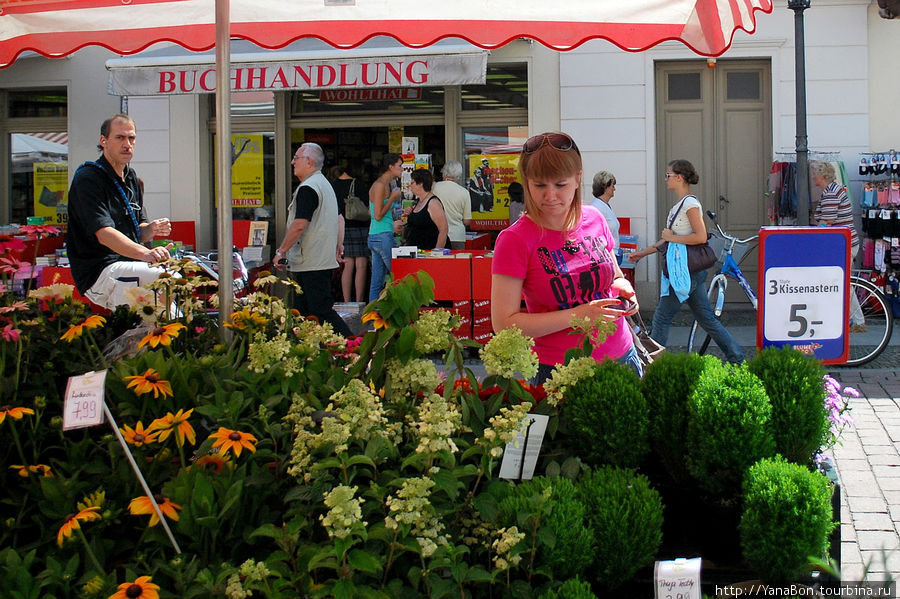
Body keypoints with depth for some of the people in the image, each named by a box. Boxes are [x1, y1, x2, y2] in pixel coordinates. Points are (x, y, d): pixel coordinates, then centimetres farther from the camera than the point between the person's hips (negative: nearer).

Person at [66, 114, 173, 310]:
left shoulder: (132, 180, 19)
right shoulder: (88, 179, -9)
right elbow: (104, 234, -22)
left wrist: (151, 229, -5)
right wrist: (145, 253, -38)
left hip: (131, 263, 8)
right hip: (99, 271, -8)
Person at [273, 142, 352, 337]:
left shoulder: (308, 188, -15)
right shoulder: (325, 184, 19)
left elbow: (299, 225, -22)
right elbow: (339, 218, 26)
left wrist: (281, 251, -14)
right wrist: (339, 246, 27)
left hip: (312, 265, -10)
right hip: (325, 261, 10)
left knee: (321, 311, -11)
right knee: (302, 311, 12)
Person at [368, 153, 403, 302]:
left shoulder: (385, 185, 18)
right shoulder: (380, 185, -11)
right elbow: (378, 215, -16)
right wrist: (393, 198, -9)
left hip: (375, 237, 10)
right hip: (383, 237, -10)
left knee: (377, 283, 8)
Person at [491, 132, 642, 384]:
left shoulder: (594, 219, 4)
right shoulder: (514, 240, -13)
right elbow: (504, 324, -17)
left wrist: (623, 288, -4)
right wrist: (578, 314, -21)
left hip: (622, 357, 5)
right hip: (558, 371, -5)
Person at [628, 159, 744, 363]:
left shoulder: (690, 203, -13)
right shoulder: (679, 205, 16)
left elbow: (701, 237, -22)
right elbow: (669, 239, 22)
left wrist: (672, 237, -14)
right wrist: (642, 253, 22)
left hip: (688, 271, -10)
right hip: (686, 270, 10)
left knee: (662, 318, -3)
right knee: (706, 319, 10)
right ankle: (737, 358, 12)